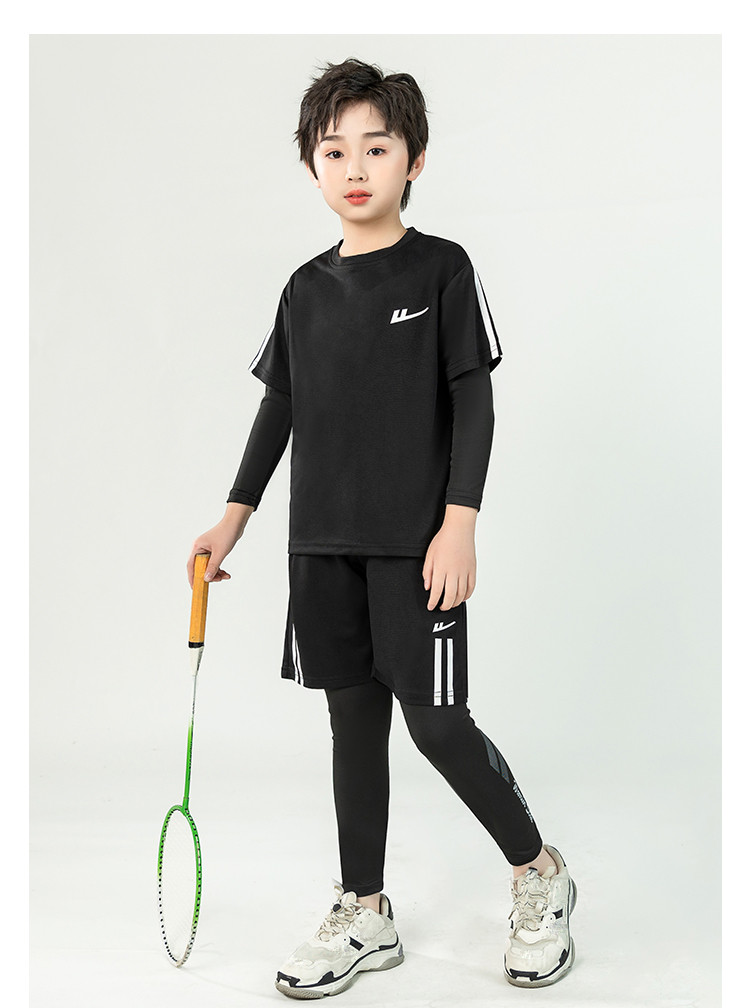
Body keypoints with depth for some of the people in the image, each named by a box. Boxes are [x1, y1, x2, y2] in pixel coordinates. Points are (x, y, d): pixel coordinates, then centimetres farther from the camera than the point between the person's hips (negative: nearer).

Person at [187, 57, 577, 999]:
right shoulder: (305, 289, 10)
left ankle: (538, 871, 21)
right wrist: (236, 513, 16)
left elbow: (474, 402, -6)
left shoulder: (442, 269, -3)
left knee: (435, 721, -4)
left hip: (416, 542, -5)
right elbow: (280, 407, 17)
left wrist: (459, 522, -14)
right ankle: (364, 914, 23)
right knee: (353, 719, 10)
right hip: (322, 542, 5)